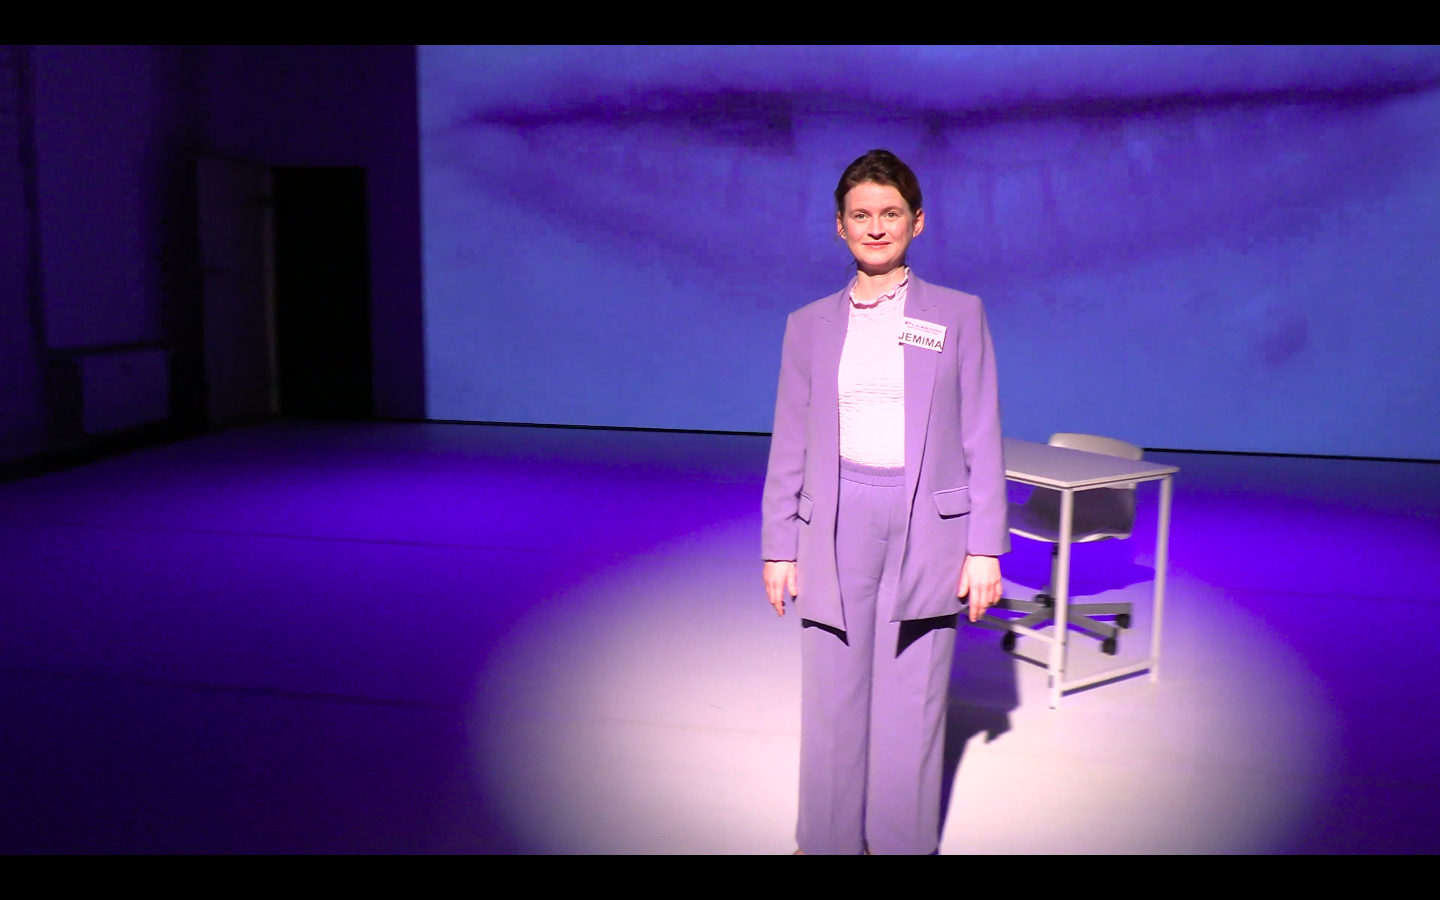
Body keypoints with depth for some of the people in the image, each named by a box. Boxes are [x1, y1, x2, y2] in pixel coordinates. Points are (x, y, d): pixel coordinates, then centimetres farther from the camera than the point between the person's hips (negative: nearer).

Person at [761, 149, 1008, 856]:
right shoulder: (809, 325, 8)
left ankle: (902, 840, 23)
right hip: (835, 529, 1)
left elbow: (981, 436, 2)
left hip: (927, 527, -1)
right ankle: (828, 838, 25)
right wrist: (779, 549, 6)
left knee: (910, 704, 6)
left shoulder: (959, 315, 4)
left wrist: (984, 547, -2)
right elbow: (790, 446, 9)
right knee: (831, 700, 7)